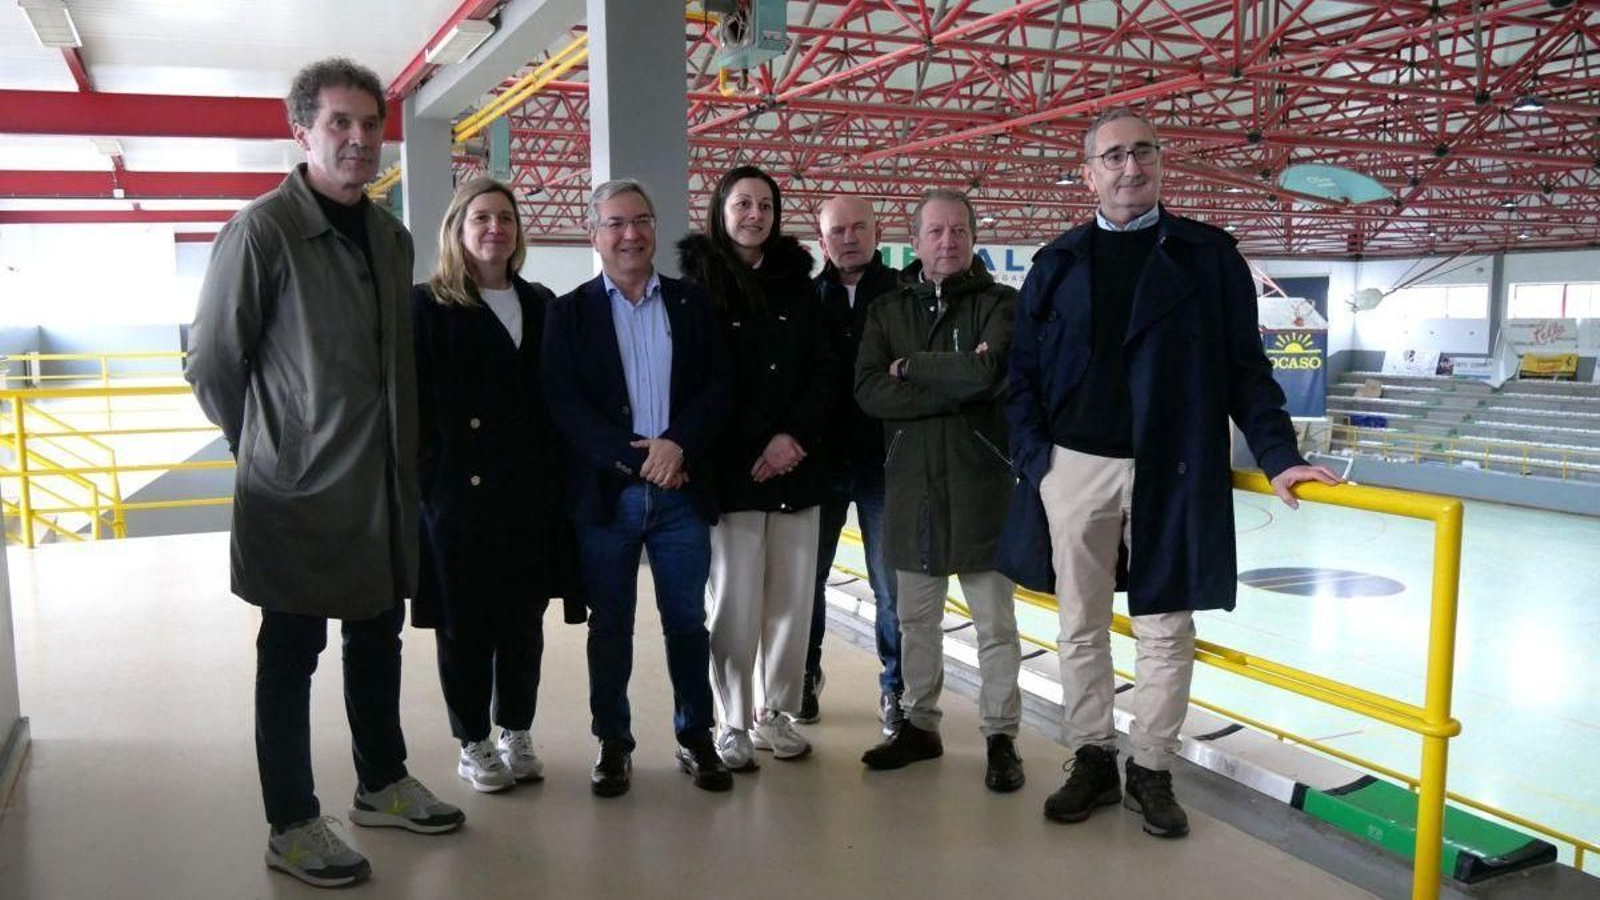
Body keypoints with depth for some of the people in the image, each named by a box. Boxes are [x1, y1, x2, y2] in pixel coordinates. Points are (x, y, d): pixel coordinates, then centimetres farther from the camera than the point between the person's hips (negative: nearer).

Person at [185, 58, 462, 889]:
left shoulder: (392, 237, 8)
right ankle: (291, 827, 20)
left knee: (377, 640, 17)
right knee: (290, 656, 6)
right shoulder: (261, 230, -12)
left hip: (384, 486, 6)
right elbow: (212, 366, -7)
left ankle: (382, 784, 34)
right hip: (297, 491, -6)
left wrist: (403, 453, 11)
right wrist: (269, 448, 2)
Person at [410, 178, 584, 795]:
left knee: (525, 619, 12)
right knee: (465, 624, 7)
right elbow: (414, 402, -7)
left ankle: (517, 733, 28)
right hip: (459, 494, -4)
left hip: (531, 493, 4)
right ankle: (473, 745, 22)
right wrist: (431, 479, -13)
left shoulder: (541, 305, 11)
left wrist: (559, 477, 3)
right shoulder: (428, 306, -2)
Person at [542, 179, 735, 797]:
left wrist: (677, 444, -16)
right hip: (605, 493, -1)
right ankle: (613, 742, 21)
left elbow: (717, 387, 2)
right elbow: (564, 403, -6)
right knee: (610, 625, 8)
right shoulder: (569, 312, 3)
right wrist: (635, 457, -17)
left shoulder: (692, 304, 8)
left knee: (687, 621, 8)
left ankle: (696, 736, 23)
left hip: (682, 490, 1)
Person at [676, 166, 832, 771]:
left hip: (796, 468, 4)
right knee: (735, 603, -3)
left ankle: (775, 714, 19)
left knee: (792, 600, 5)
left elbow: (821, 372, 9)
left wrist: (795, 436, -7)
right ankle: (733, 722, 11)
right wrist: (755, 450, -7)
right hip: (731, 470, -3)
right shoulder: (698, 284, 1)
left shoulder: (797, 283, 13)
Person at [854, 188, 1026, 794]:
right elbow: (869, 392, -7)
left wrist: (911, 367, -10)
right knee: (915, 619, 14)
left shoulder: (1000, 304, -1)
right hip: (911, 487, 4)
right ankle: (920, 726, 29)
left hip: (982, 486, -3)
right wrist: (955, 386, -14)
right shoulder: (887, 311, 8)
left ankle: (1001, 738, 16)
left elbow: (988, 370, -21)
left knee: (995, 623, 3)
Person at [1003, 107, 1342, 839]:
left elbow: (1245, 367, 2)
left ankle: (1151, 771, 20)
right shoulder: (1058, 263, 7)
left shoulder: (1209, 255, 3)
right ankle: (1092, 760, 24)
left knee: (1164, 627, 5)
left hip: (1173, 472, -1)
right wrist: (1034, 460, -3)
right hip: (1075, 468, 2)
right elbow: (1023, 373, 8)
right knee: (1081, 626, 9)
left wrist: (1278, 456, -8)